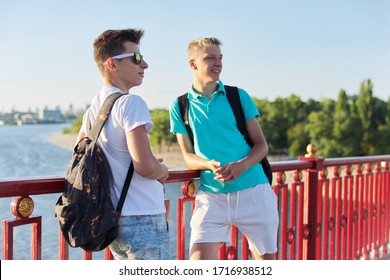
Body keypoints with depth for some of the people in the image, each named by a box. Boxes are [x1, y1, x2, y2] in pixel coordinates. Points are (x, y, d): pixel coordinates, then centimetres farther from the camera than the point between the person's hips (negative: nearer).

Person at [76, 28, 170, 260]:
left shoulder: (94, 107, 11)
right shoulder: (130, 102, -16)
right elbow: (146, 166, -24)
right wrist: (163, 171, 0)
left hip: (112, 219, 9)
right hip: (143, 219, -9)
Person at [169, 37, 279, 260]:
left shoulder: (239, 96, 4)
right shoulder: (180, 106, 4)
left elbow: (262, 145, 5)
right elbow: (188, 155, 8)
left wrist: (241, 165, -17)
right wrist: (210, 165, -15)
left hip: (253, 192, 1)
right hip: (211, 195, -1)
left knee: (267, 262, 11)